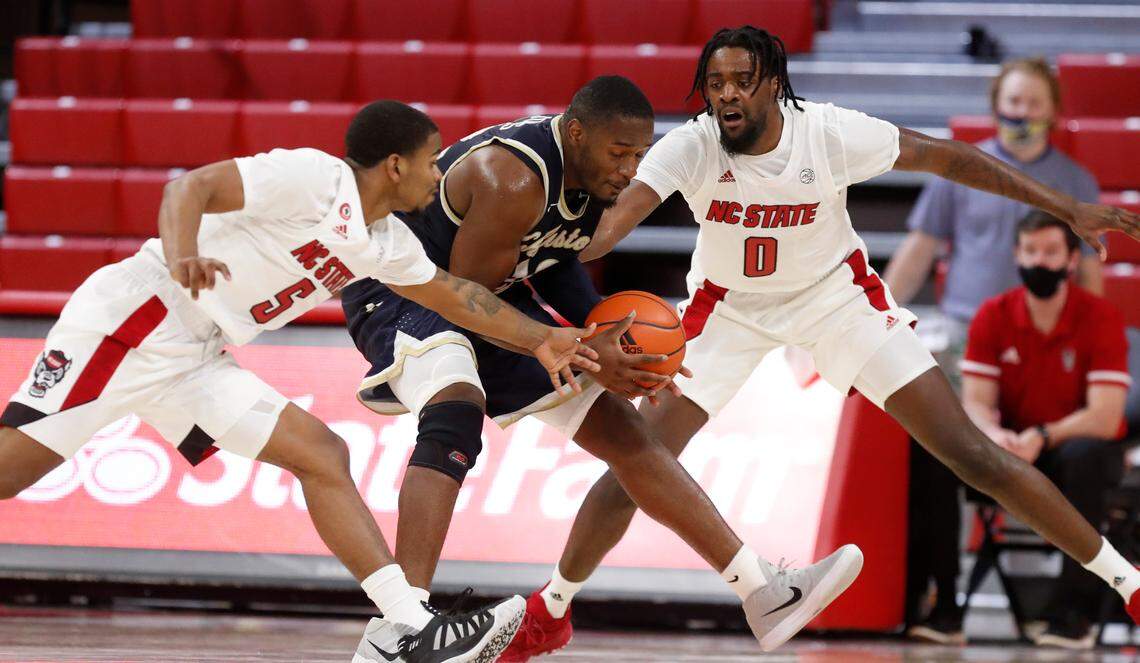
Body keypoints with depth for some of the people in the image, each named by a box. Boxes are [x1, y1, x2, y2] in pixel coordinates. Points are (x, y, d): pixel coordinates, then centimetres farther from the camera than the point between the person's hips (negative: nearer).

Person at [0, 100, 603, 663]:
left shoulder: (385, 244, 14)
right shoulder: (314, 177, -13)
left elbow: (452, 294, 30)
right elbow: (189, 187, -22)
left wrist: (540, 339, 31)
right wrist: (181, 260, -39)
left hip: (196, 360, 9)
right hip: (134, 316, -9)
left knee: (321, 454, 1)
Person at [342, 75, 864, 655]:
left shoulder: (592, 177, -4)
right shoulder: (514, 180, -32)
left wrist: (606, 336, -3)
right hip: (397, 291, -9)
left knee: (621, 429, 7)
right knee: (456, 411, -40)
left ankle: (763, 593, 11)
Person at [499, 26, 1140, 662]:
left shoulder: (830, 132, -26)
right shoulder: (690, 147, -26)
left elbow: (945, 156, -15)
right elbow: (616, 217, -41)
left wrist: (1069, 208, -13)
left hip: (836, 295, -1)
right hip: (731, 310, 1)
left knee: (971, 453, -7)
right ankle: (551, 609, 15)